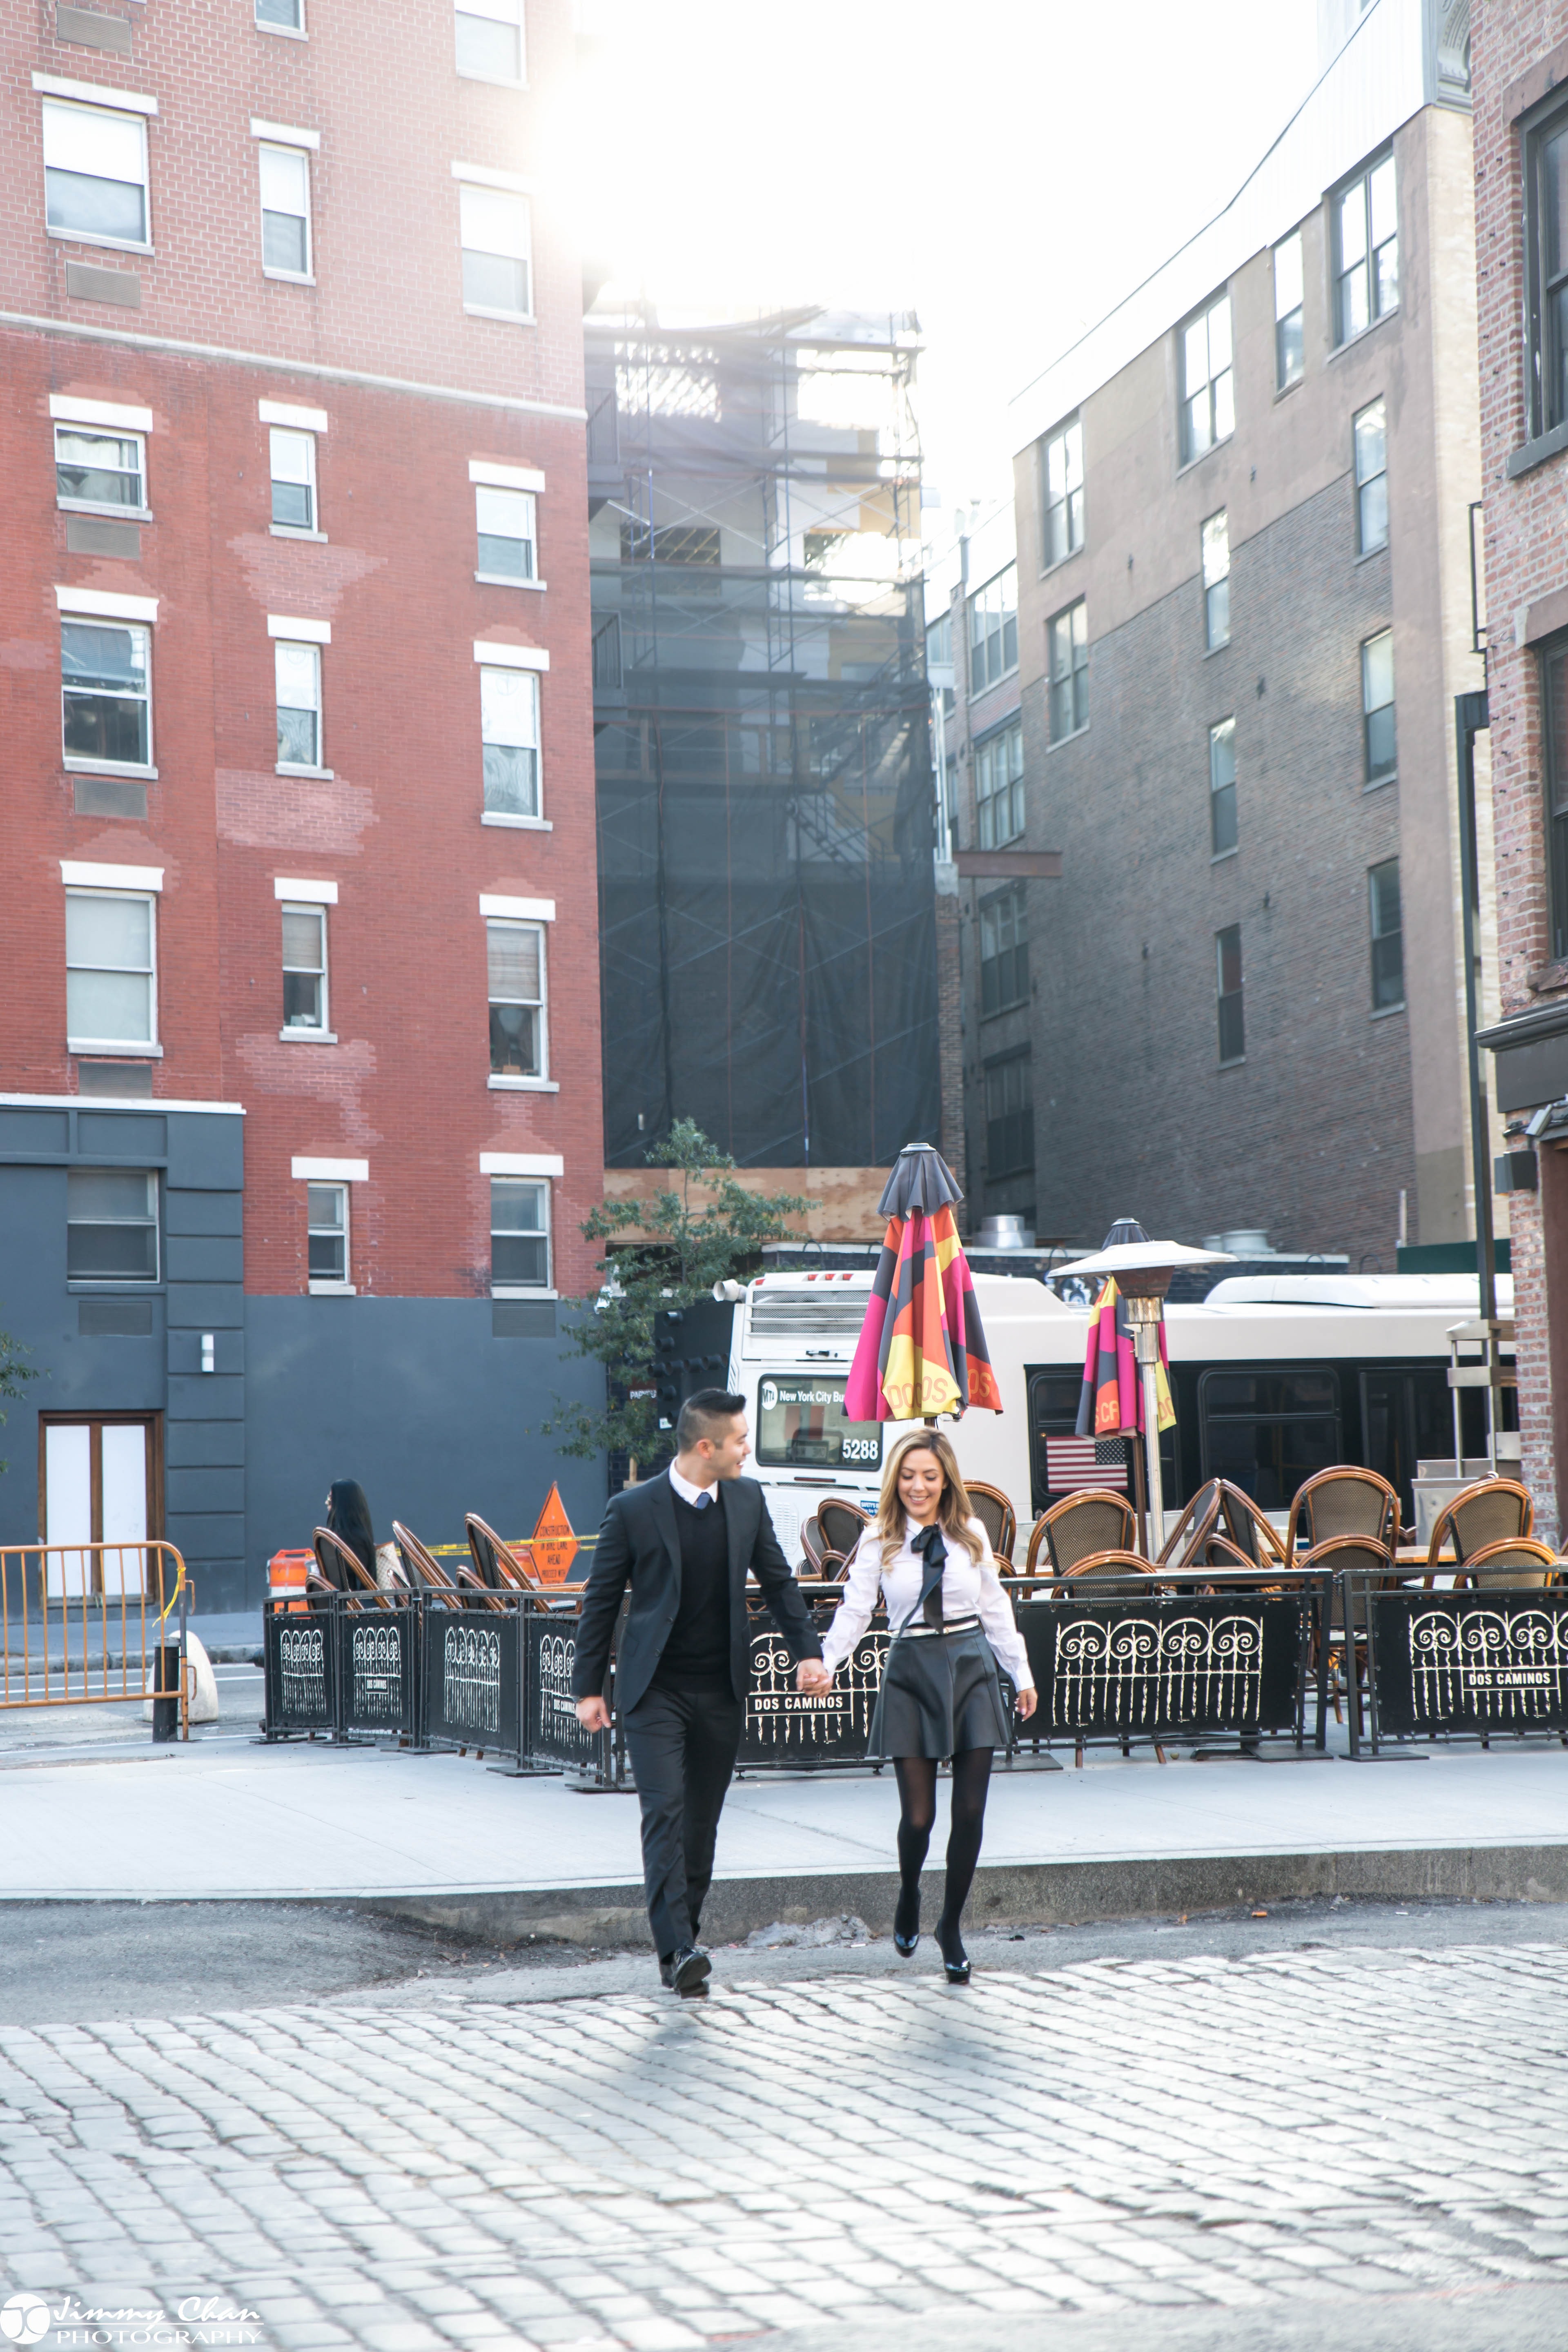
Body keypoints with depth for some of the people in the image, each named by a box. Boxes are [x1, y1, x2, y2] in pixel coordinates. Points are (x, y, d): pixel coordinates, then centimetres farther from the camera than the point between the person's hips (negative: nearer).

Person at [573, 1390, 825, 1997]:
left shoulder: (747, 1498, 4)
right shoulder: (633, 1509, -8)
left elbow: (777, 1580, 15)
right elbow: (601, 1600, -1)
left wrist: (808, 1651, 8)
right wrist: (588, 1687, -1)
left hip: (722, 1690, 4)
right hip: (654, 1689, -4)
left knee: (702, 1820, 8)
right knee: (665, 1810, -15)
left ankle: (684, 1940, 18)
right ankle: (677, 1951, -21)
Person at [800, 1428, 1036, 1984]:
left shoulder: (972, 1535, 6)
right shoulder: (878, 1542, 0)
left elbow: (994, 1607, 14)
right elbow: (854, 1611, -5)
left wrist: (1021, 1673, 16)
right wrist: (823, 1664, -20)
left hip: (971, 1670, 2)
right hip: (911, 1673, -2)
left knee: (970, 1812, -1)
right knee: (918, 1815, -4)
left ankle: (951, 1927, 16)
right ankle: (908, 1897, 29)